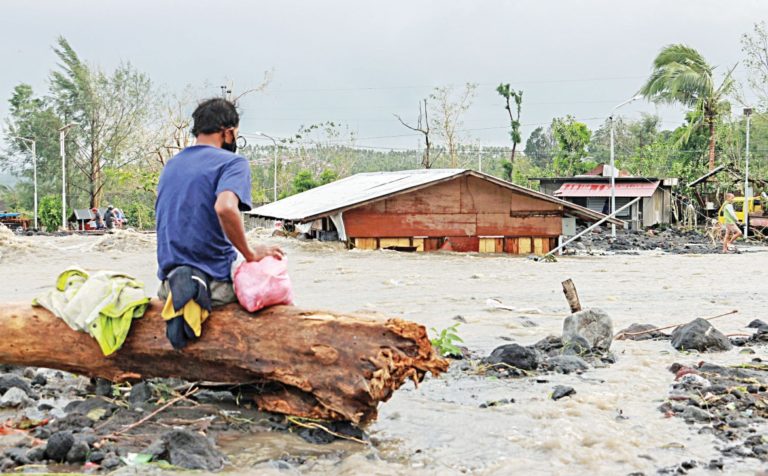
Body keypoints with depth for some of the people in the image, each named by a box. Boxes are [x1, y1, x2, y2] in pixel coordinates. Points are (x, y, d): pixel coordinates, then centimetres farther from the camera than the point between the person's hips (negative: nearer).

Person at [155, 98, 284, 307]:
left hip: (169, 279, 7)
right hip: (216, 284, -7)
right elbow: (225, 207, -29)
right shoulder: (232, 162, -9)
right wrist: (250, 254, -17)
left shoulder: (170, 165, 14)